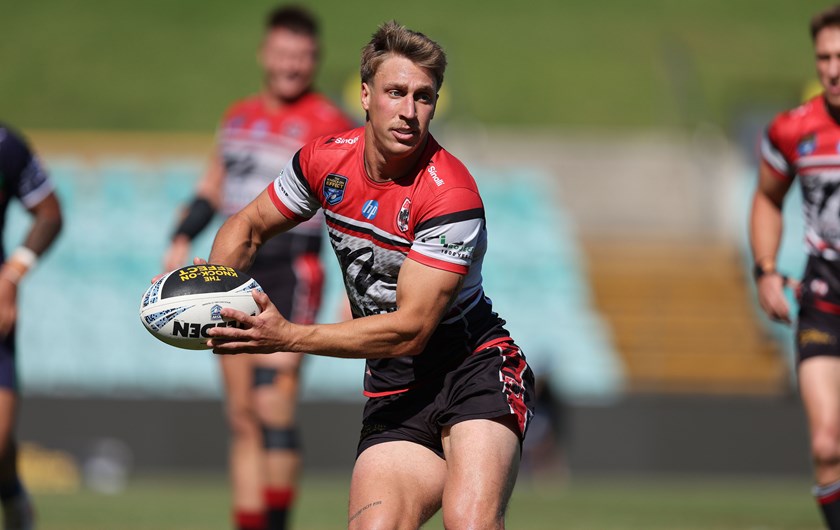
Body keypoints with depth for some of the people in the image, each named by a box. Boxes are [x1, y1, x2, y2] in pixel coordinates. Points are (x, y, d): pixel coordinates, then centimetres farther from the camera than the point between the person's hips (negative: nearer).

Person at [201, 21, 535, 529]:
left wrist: (289, 337, -22)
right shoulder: (325, 160, 0)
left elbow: (409, 329, -20)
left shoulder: (451, 195, -19)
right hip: (394, 389, 5)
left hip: (473, 367, -5)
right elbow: (250, 226, 18)